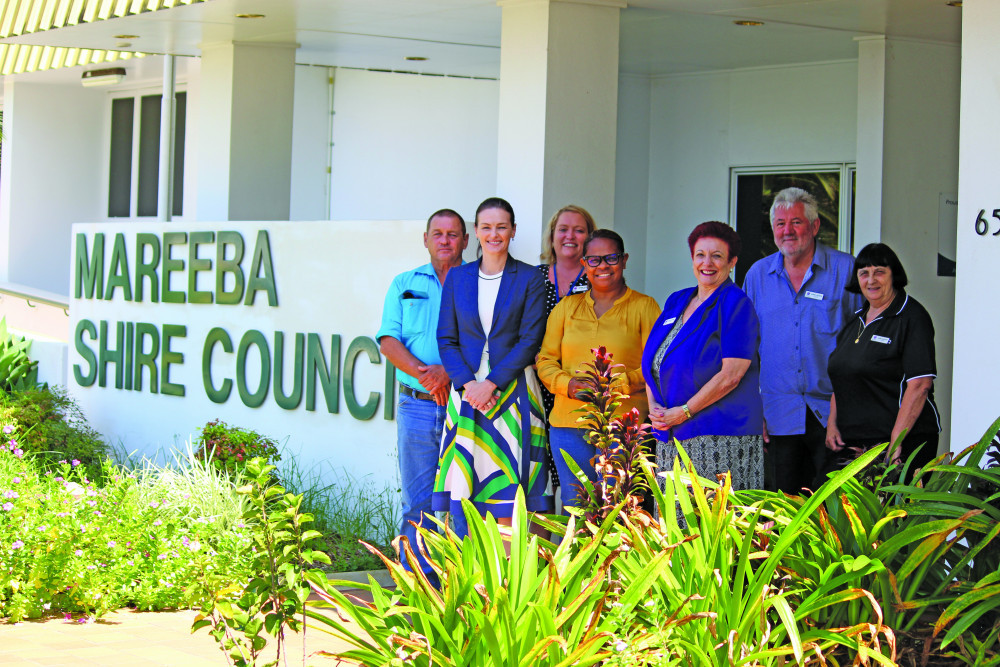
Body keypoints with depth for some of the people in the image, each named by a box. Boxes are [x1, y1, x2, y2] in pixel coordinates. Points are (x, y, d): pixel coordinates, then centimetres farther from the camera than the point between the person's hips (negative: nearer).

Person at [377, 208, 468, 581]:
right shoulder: (405, 284, 14)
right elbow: (389, 341, 4)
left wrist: (449, 371, -19)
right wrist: (423, 372, -13)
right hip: (416, 406, 1)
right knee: (417, 500, 1)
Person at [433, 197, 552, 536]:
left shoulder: (529, 279, 3)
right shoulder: (457, 277, 11)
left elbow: (530, 340, -4)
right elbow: (446, 339, 8)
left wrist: (492, 383, -12)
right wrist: (467, 384, -7)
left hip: (512, 391, -2)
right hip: (467, 391, 3)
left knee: (508, 492, -6)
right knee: (462, 498, -2)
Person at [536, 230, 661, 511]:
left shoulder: (644, 306, 6)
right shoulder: (566, 307, 17)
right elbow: (546, 360, 15)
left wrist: (615, 383, -15)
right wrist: (568, 384, -5)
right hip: (568, 423, 3)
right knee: (574, 509, 3)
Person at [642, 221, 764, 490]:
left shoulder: (736, 305, -5)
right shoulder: (676, 302, 18)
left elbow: (731, 375, -13)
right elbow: (652, 363, 20)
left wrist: (684, 412, -12)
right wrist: (653, 406, 2)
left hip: (721, 439, -7)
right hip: (670, 438, 7)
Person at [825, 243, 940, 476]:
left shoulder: (912, 317, -7)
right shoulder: (856, 320, 17)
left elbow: (920, 385, -16)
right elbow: (841, 378, 25)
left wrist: (896, 440, -20)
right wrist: (832, 422, 11)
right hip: (854, 443, 7)